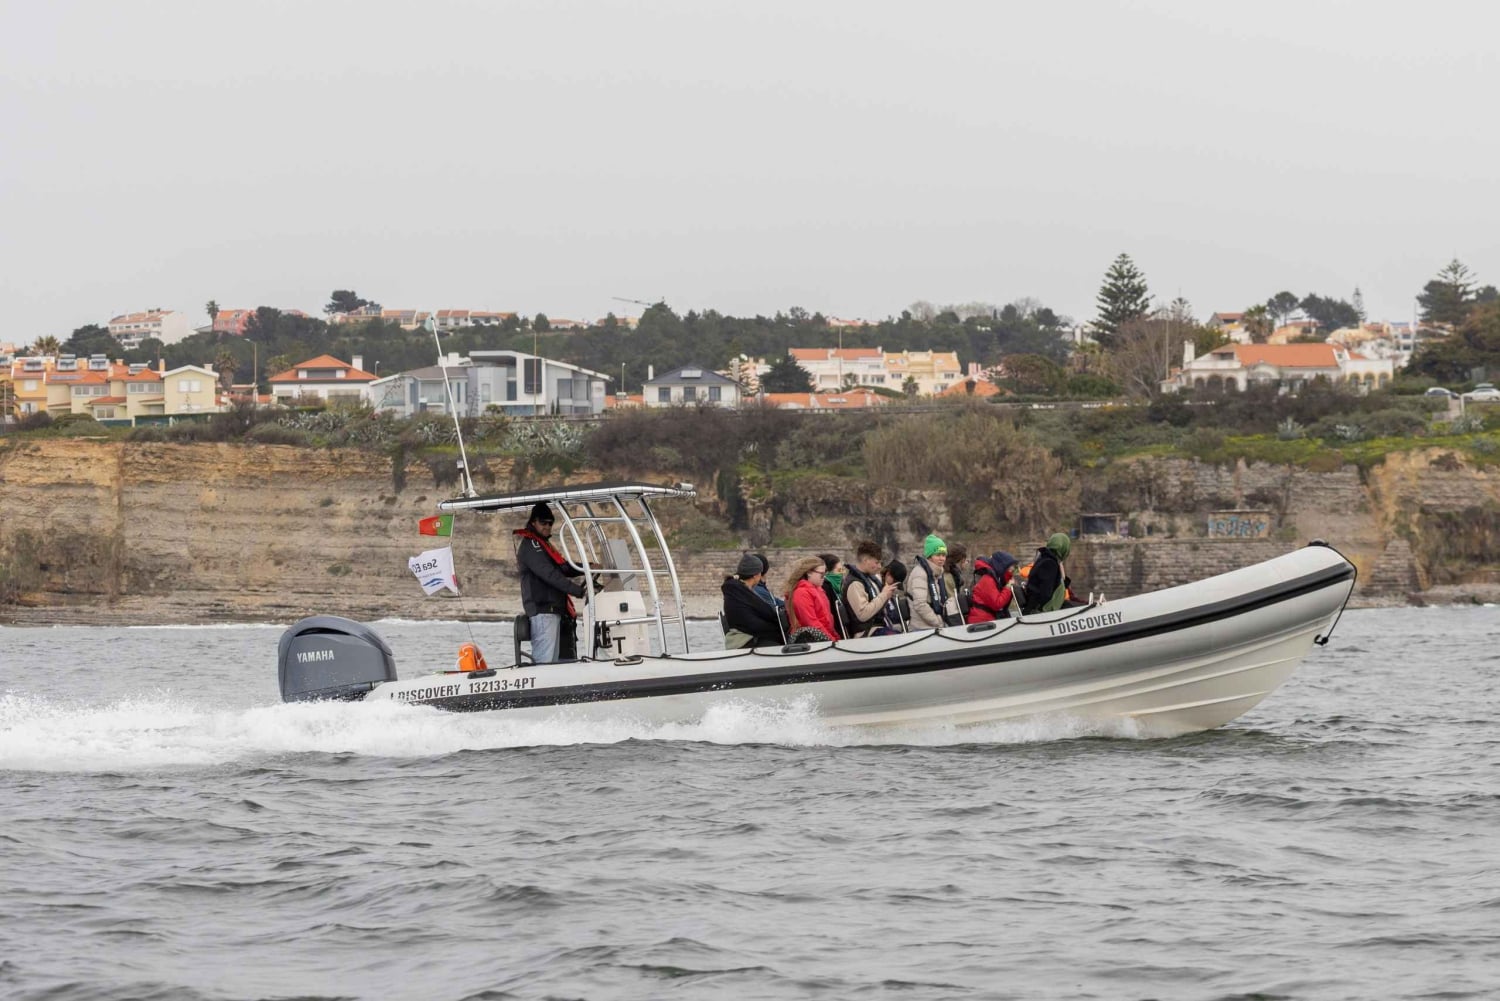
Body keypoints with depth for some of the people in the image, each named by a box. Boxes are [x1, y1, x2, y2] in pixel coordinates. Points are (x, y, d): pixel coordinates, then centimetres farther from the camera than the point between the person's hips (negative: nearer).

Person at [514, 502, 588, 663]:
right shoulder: (529, 545, -10)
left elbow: (563, 568, 23)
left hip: (554, 609, 10)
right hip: (543, 609, -10)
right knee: (545, 660, -17)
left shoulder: (543, 544, 23)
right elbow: (550, 574, -20)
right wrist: (579, 591, -24)